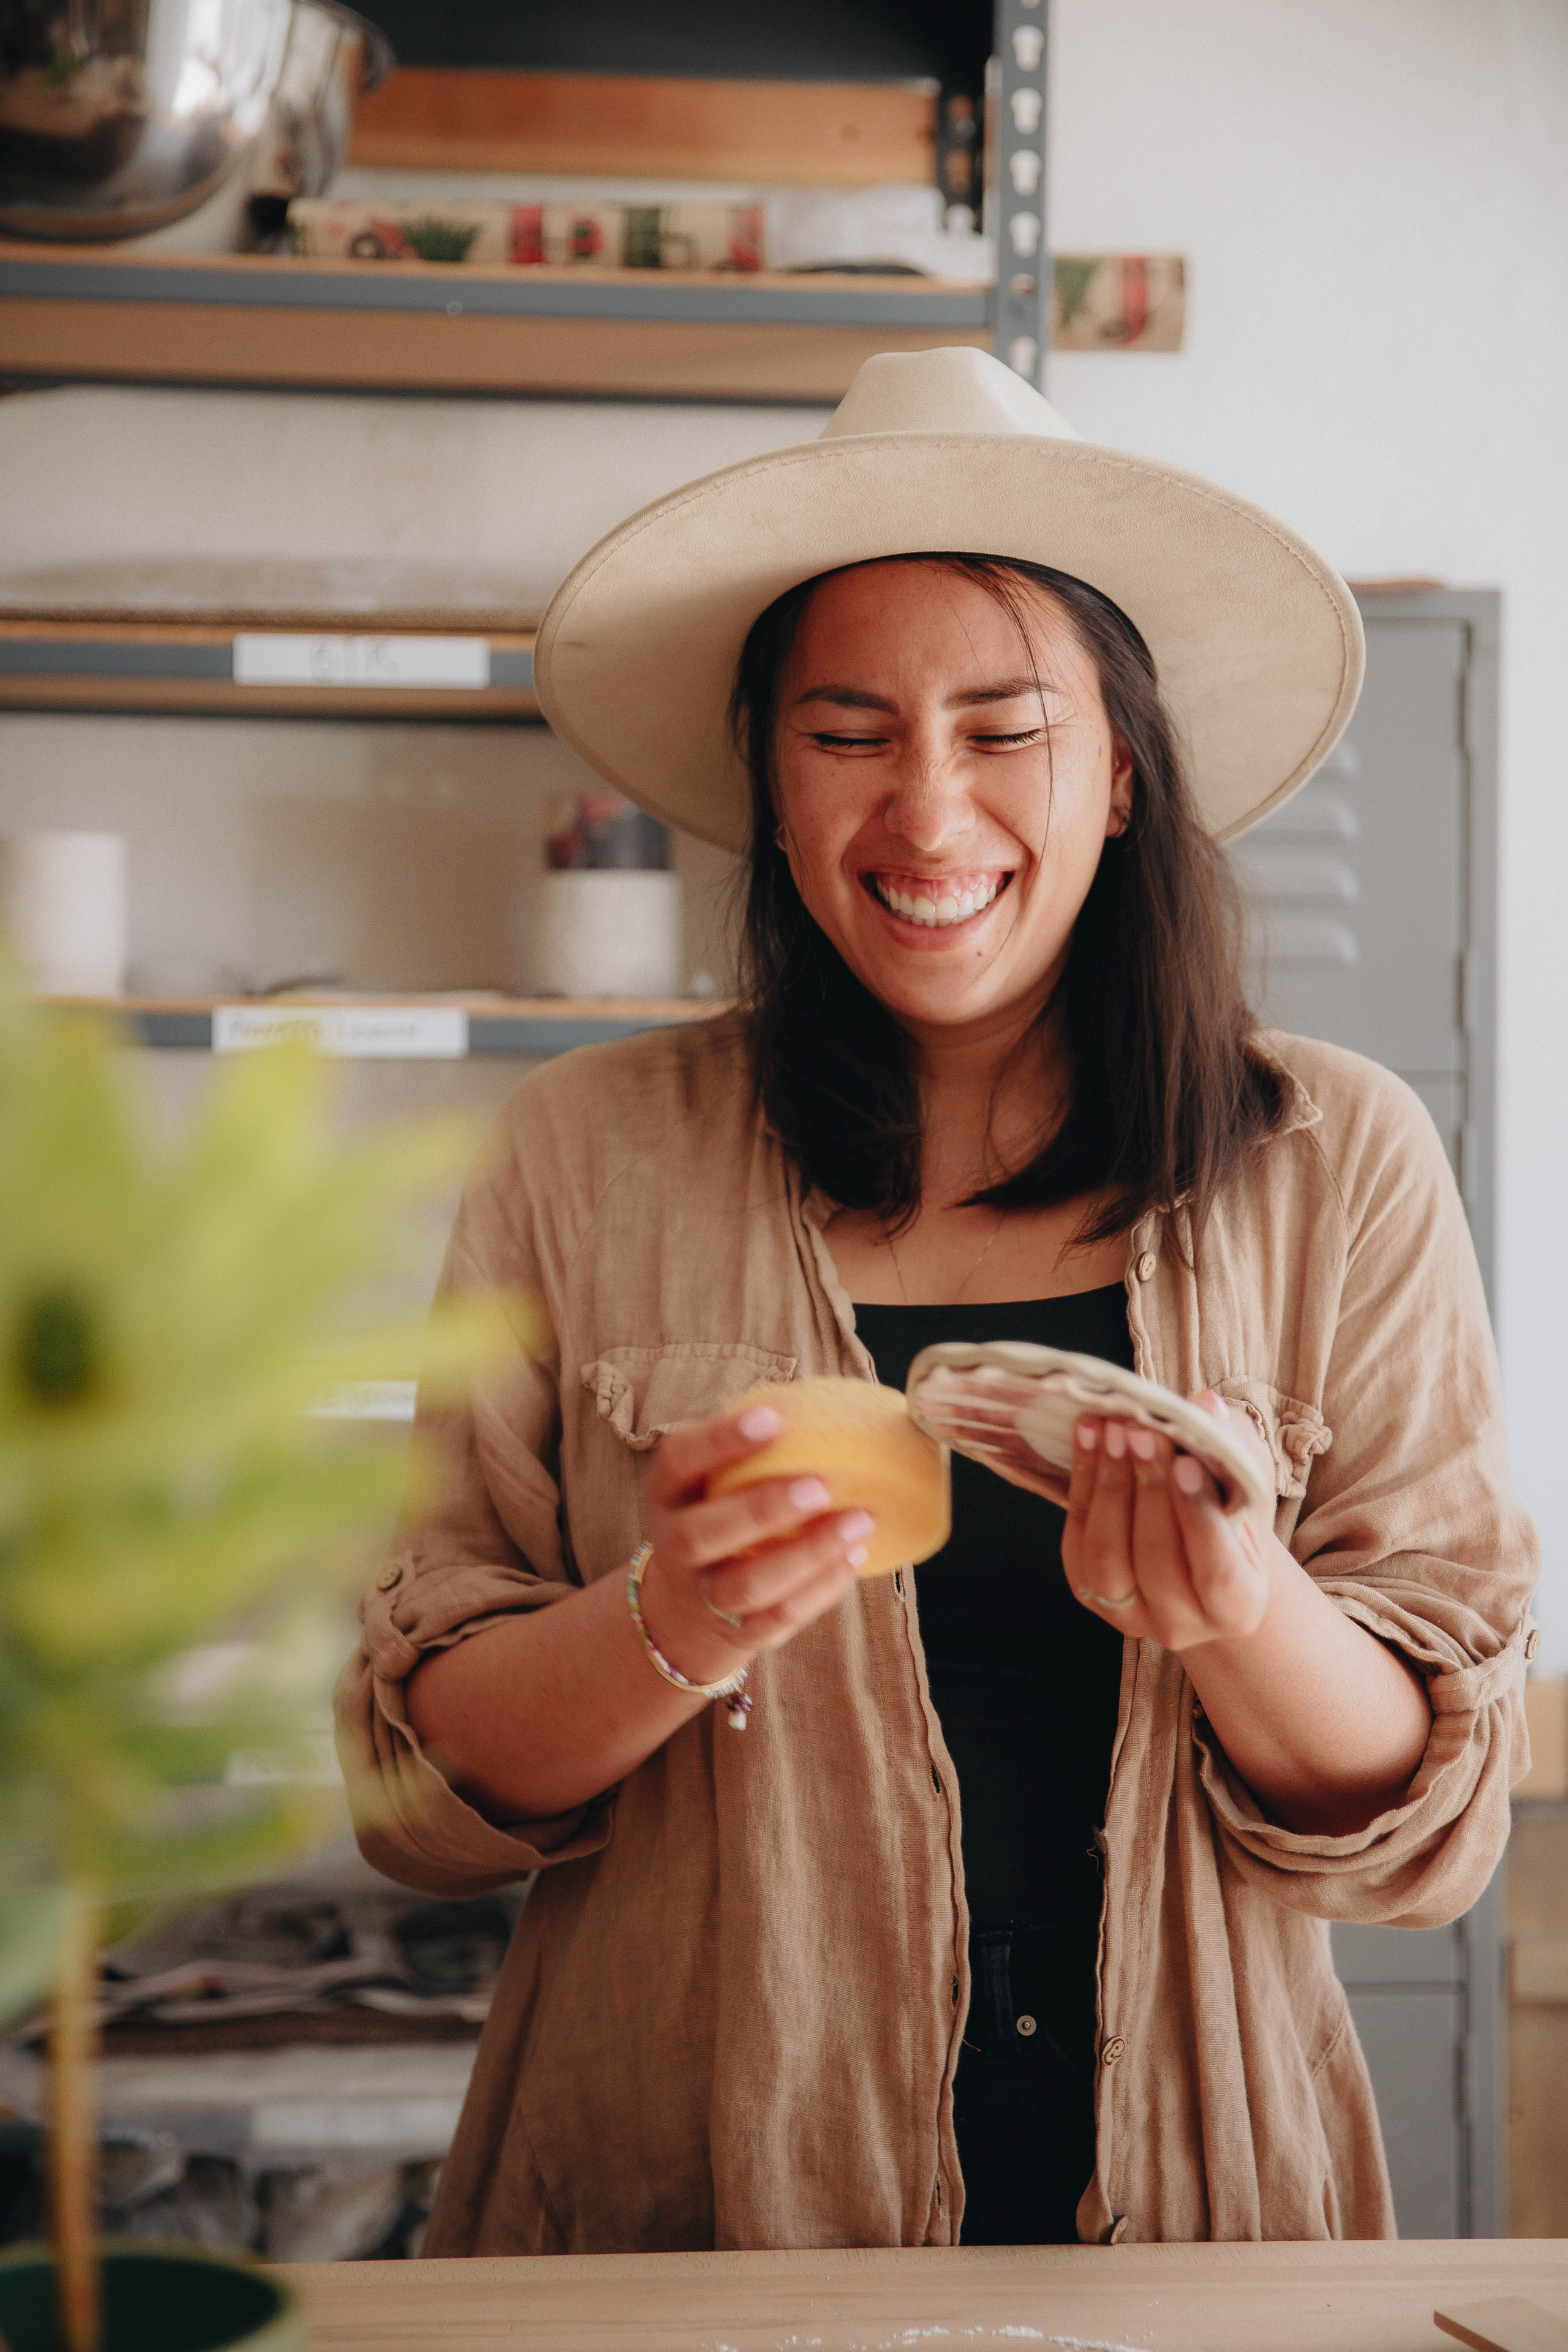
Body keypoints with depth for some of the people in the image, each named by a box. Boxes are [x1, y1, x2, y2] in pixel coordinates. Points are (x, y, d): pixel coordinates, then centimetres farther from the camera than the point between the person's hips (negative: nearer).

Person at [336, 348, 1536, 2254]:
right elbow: (424, 1782, -1)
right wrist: (667, 1634, -19)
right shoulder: (585, 1162, -1)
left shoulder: (1340, 1169, 0)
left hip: (1193, 2195, 1)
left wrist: (1240, 1616, -18)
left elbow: (1424, 1821, 1)